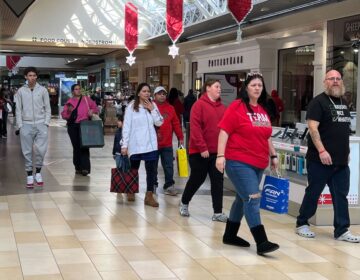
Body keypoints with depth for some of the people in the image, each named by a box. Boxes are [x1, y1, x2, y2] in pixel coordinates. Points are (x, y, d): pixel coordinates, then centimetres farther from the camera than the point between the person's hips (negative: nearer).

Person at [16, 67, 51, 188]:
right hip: (26, 125, 1)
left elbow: (47, 108, 5)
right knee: (27, 152, 2)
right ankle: (29, 175, 11)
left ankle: (38, 172, 11)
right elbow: (18, 110, 5)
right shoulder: (21, 91, 3)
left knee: (41, 150, -8)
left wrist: (46, 123, -4)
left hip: (41, 124, 0)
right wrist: (20, 125, -3)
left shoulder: (43, 90, 3)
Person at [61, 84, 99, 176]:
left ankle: (85, 168, -15)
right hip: (73, 126, 1)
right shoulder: (69, 102, 9)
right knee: (76, 147, 4)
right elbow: (64, 115, 5)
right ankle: (78, 167, 12)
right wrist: (69, 111, -15)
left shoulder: (86, 99, 10)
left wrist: (92, 111, -4)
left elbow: (95, 107, 17)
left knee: (84, 146, -11)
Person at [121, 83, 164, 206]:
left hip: (150, 144, 2)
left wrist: (152, 110, -10)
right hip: (135, 144, -2)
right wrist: (124, 145, -10)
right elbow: (126, 126, -7)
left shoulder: (153, 105, 6)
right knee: (133, 169, 14)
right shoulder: (131, 106, -6)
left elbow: (159, 123, 2)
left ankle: (149, 196, -1)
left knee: (151, 169, -6)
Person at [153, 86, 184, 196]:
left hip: (167, 144, 2)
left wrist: (180, 137, 8)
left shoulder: (170, 108, 7)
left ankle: (169, 185, 7)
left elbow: (176, 124, 8)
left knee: (169, 166, 2)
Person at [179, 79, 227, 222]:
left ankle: (218, 212, 7)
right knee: (197, 179, 8)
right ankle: (184, 203, 31)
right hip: (200, 151, -5)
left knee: (218, 181, 3)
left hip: (217, 151, 5)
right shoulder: (199, 105, -9)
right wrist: (202, 148, -18)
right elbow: (195, 128, -15)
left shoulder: (222, 107, 8)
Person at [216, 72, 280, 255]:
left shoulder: (263, 110, 13)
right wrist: (220, 156, -18)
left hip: (258, 164, 8)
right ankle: (261, 243, -13)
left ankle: (230, 235, 29)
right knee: (253, 199, -13)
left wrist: (273, 155, 20)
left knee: (243, 199, 16)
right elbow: (224, 132, -11)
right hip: (239, 162, -8)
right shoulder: (236, 107, -7)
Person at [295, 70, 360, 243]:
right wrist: (322, 151, -23)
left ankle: (342, 231, 8)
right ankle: (301, 224, 18)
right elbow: (312, 127, -17)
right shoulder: (319, 102, -7)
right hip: (320, 159, -7)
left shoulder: (343, 103, 16)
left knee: (341, 195, 5)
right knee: (313, 193, 4)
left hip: (341, 160, 7)